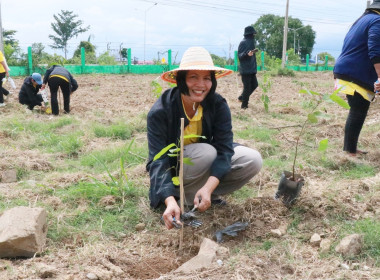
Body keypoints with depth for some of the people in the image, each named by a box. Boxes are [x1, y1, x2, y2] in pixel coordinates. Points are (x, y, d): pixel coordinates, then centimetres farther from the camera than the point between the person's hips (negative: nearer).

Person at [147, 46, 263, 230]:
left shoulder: (218, 105, -18)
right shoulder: (160, 112, -27)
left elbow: (224, 149, -25)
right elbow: (158, 161, -32)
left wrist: (208, 188, -41)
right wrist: (170, 201, -48)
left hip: (207, 167, 4)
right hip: (173, 169, -4)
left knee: (253, 160, -17)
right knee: (206, 152, -35)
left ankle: (203, 193, -5)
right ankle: (183, 197, -10)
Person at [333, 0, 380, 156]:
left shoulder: (362, 20, 23)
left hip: (346, 72, 10)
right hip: (355, 76, -10)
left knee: (357, 113, 15)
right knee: (357, 114, -7)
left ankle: (349, 148, 21)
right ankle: (350, 151, -4)